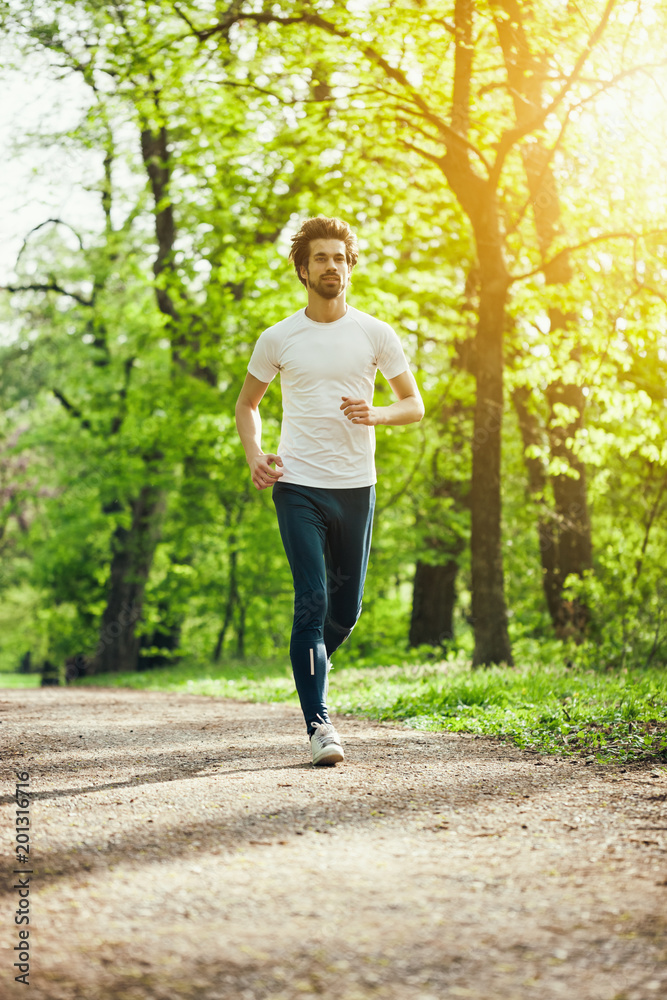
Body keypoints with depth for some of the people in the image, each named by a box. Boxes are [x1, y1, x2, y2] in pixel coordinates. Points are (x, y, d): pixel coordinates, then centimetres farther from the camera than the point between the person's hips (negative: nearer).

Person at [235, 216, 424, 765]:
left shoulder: (376, 334, 4)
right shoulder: (279, 339, 4)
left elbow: (414, 404, 8)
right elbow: (248, 403, 16)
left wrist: (374, 414, -13)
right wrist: (255, 455, -2)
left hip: (356, 487, 2)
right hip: (299, 486, -2)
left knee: (347, 607, 9)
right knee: (312, 601, -11)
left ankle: (310, 663, 41)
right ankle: (319, 724, -8)